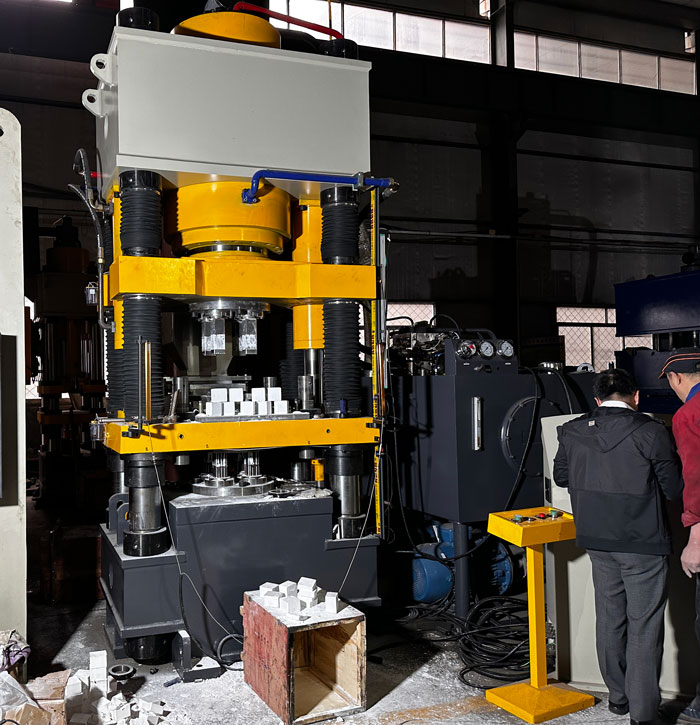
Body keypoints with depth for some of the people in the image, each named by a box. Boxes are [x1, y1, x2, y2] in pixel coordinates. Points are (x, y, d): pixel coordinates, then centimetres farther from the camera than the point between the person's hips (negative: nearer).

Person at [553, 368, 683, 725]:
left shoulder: (572, 432, -3)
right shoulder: (651, 432, -16)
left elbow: (561, 476, 12)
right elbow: (674, 488, -9)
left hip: (598, 541, 5)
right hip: (643, 542, -4)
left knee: (609, 619, 18)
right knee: (644, 627, 5)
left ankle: (618, 696, 32)